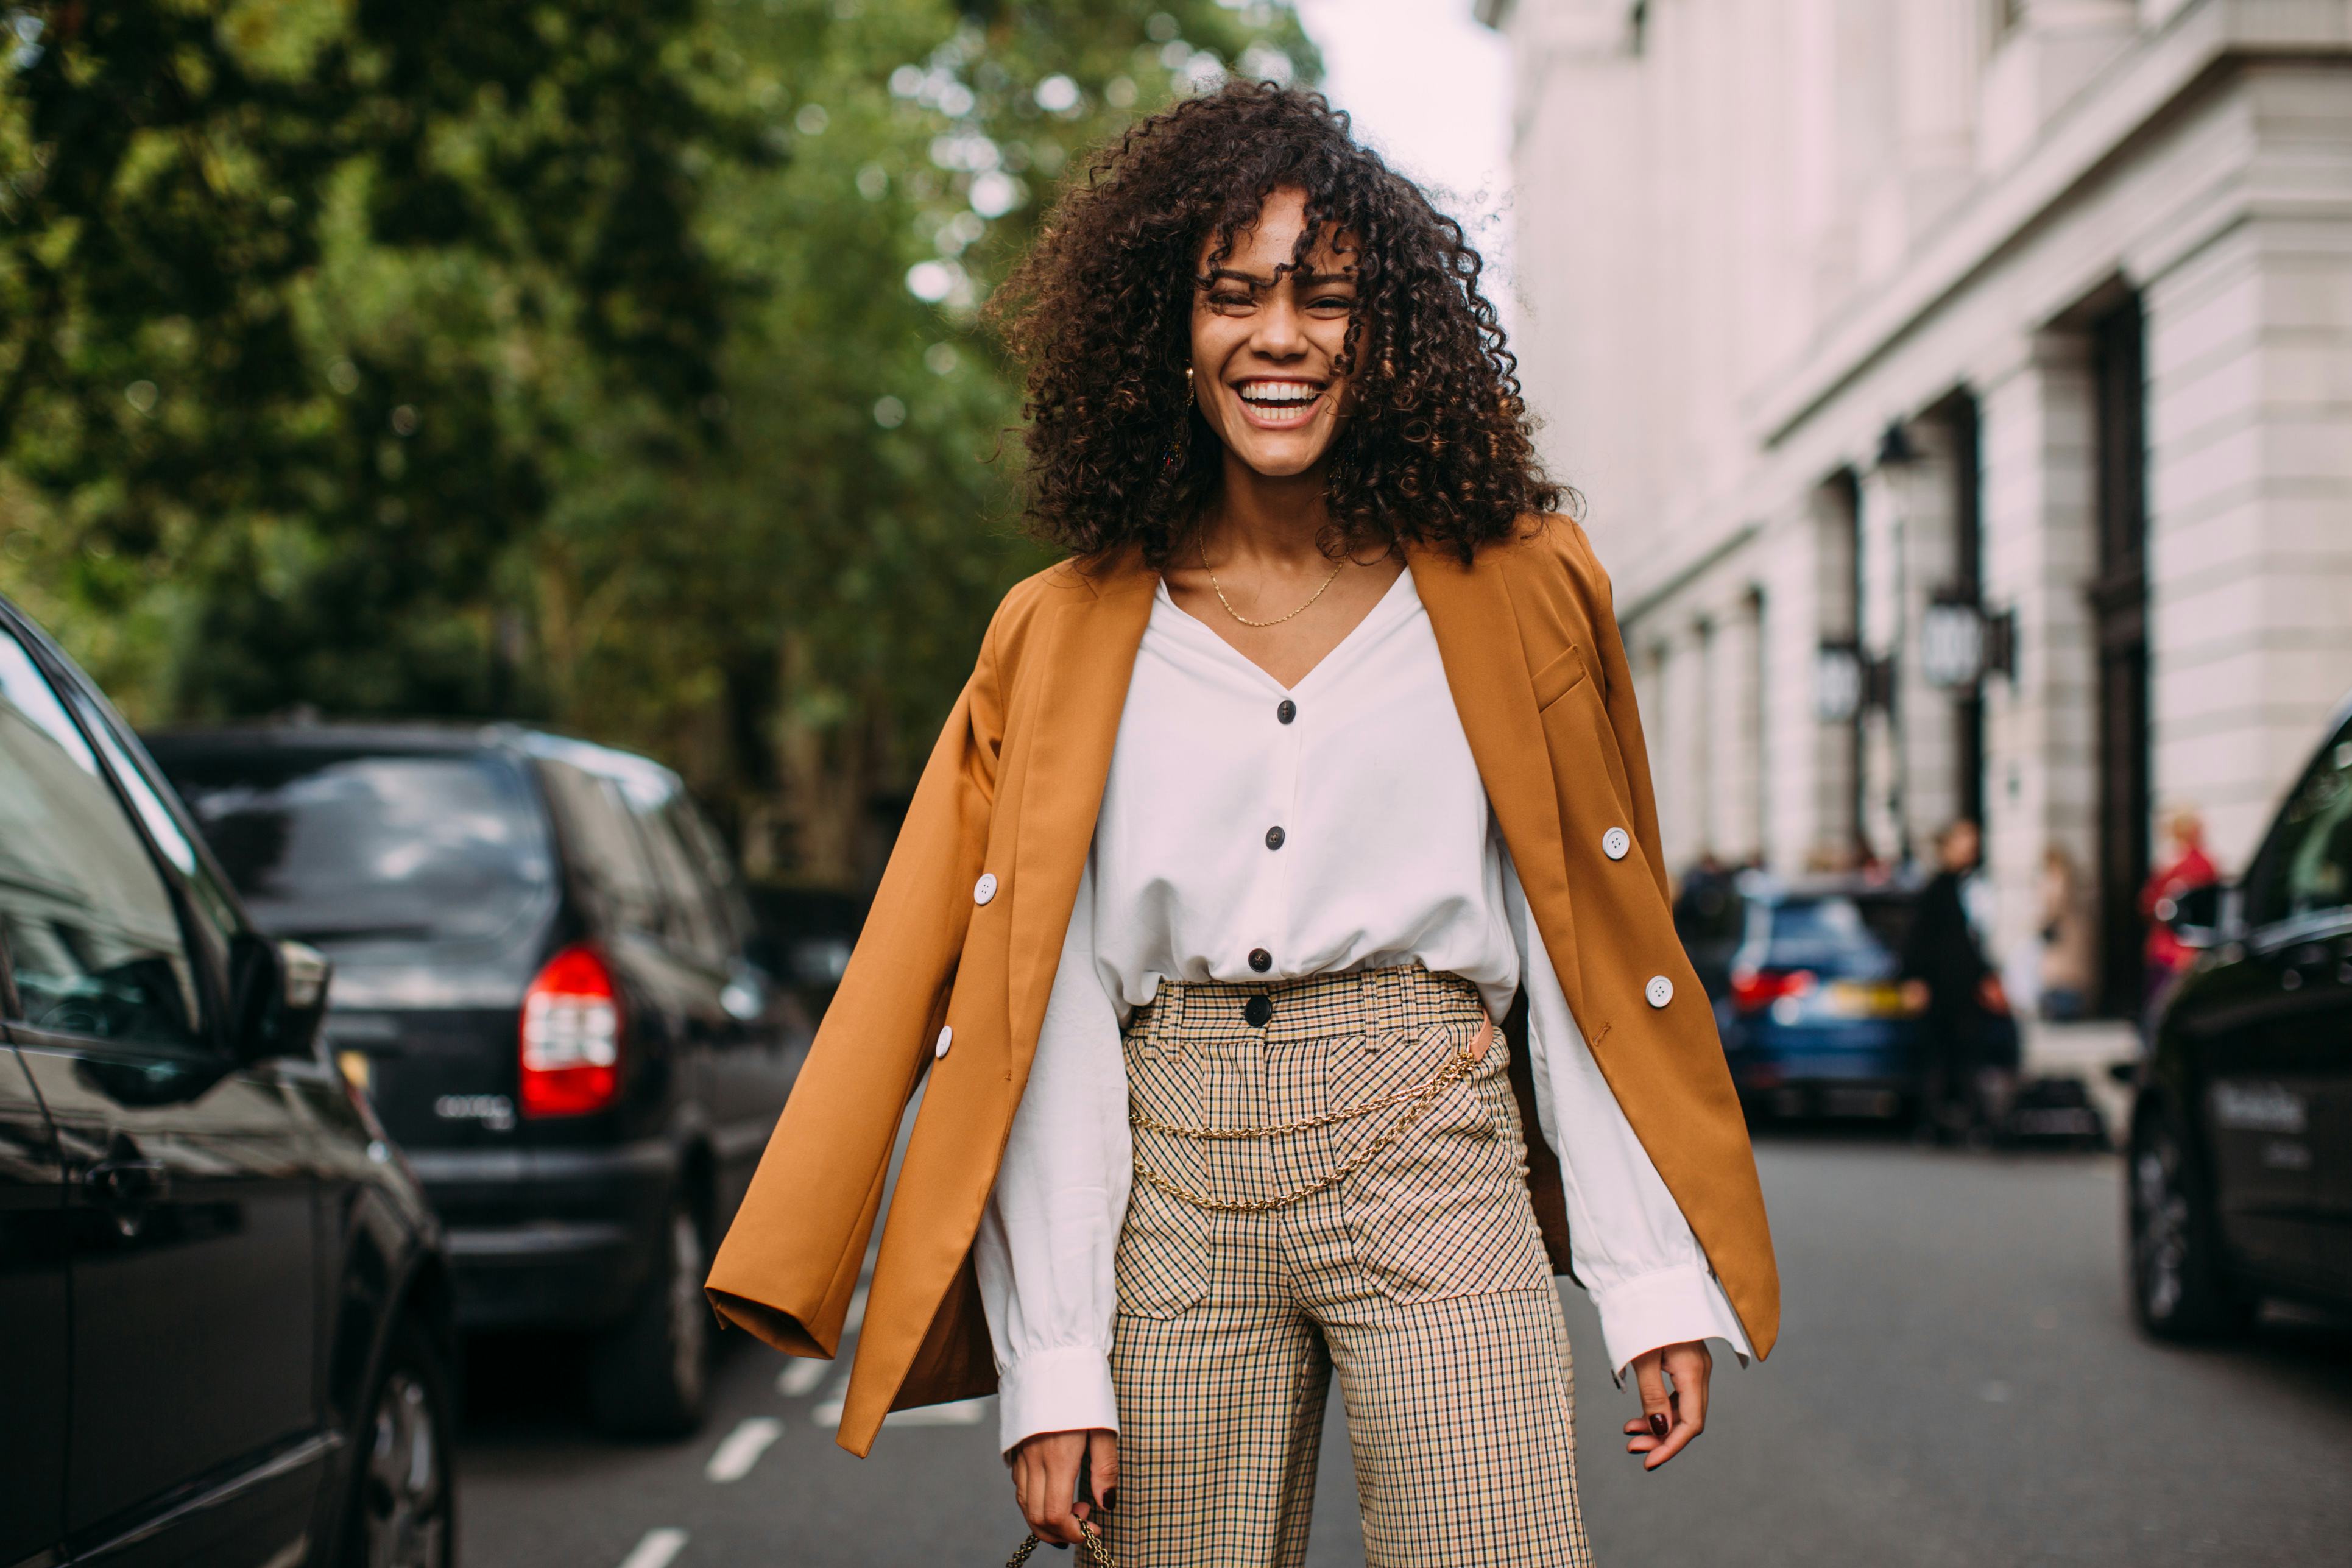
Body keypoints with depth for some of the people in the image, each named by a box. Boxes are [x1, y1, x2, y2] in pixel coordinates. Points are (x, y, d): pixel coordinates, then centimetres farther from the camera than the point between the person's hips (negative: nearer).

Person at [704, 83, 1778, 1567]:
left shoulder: (1509, 594, 7)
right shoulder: (1068, 637, 7)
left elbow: (1592, 963, 6)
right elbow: (1039, 1022, 4)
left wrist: (1661, 1284, -1)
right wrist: (1050, 1362, -4)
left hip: (1431, 1160, -1)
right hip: (1173, 1183, 1)